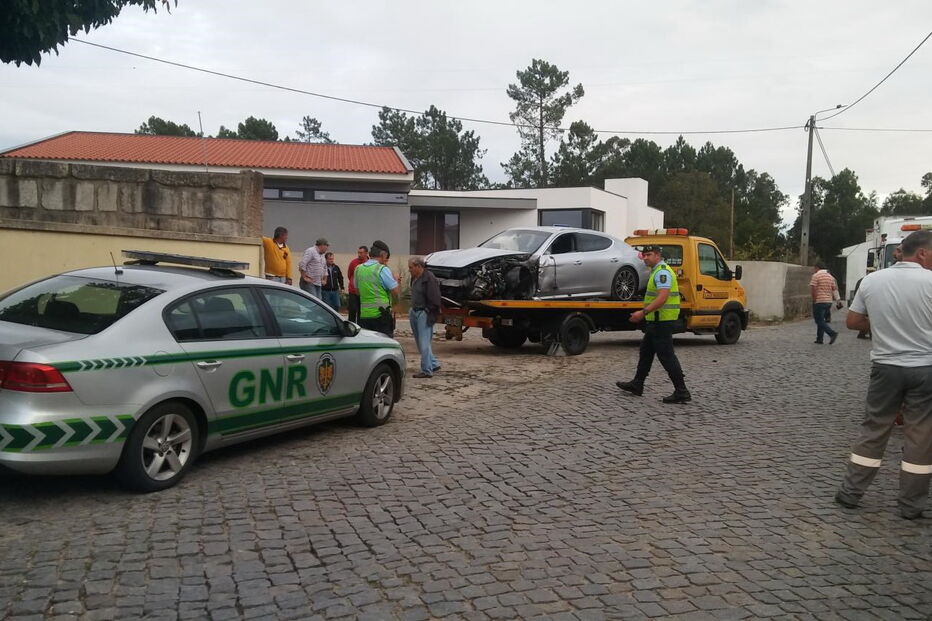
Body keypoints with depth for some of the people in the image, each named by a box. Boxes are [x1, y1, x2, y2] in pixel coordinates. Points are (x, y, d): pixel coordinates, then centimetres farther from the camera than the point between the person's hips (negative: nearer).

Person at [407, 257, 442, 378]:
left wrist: (430, 315, -19)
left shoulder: (429, 279, -15)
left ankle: (427, 370, -2)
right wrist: (411, 312, 16)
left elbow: (434, 300, -18)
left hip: (424, 313, -10)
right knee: (419, 342, 14)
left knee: (424, 343, -8)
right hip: (414, 312, 10)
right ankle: (434, 364, 25)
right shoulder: (414, 278, 13)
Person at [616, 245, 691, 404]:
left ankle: (681, 392, -4)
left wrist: (643, 312, -30)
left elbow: (662, 298, -27)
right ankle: (637, 385, 28)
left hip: (661, 321, -11)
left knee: (666, 355, -8)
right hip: (657, 321, 11)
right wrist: (646, 314, 21)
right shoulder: (658, 271, 18)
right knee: (646, 351, 18)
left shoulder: (662, 272, -16)